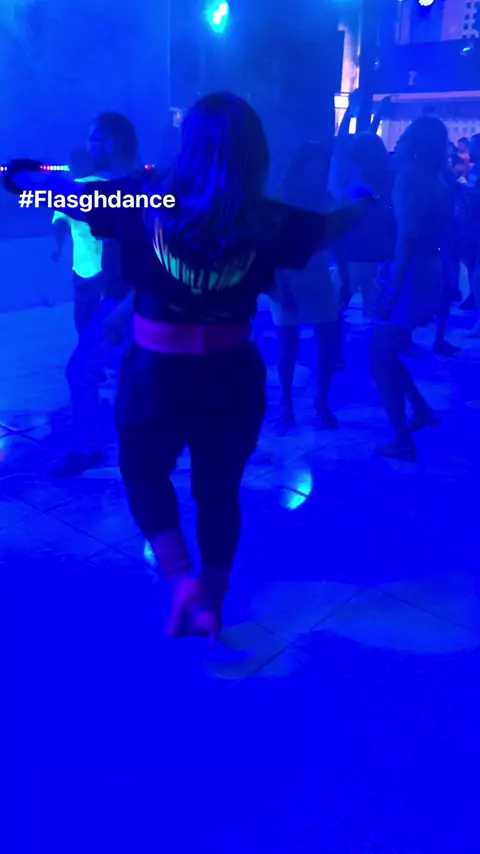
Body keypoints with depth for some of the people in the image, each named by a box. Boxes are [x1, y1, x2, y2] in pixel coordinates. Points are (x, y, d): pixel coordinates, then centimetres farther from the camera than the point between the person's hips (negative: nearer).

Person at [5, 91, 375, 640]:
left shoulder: (147, 204, -8)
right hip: (232, 375, 2)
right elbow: (330, 226, 15)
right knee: (219, 489, 19)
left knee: (144, 472, 24)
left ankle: (181, 578, 6)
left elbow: (64, 193, 7)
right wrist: (365, 200, 38)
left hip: (156, 373, -1)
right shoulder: (268, 222, -5)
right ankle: (211, 603, 33)